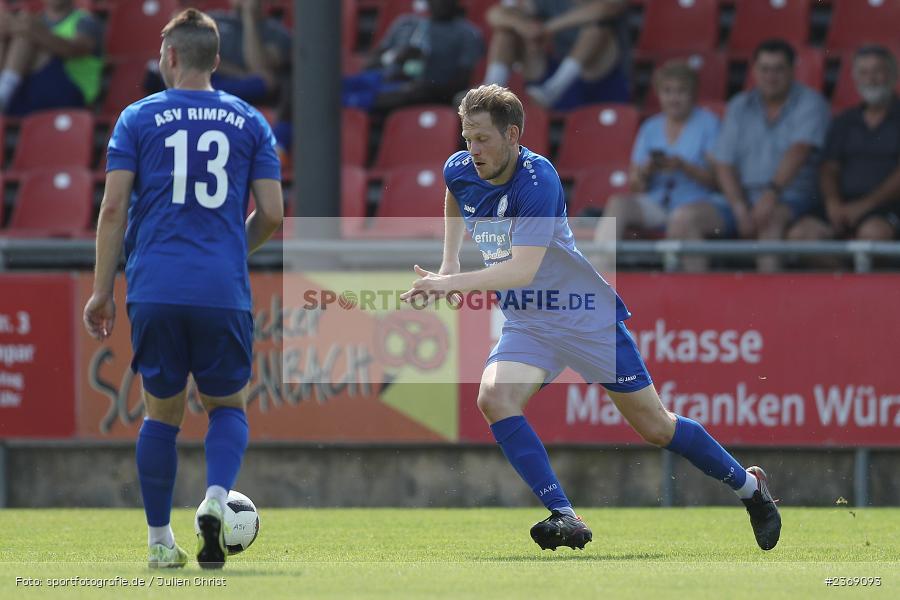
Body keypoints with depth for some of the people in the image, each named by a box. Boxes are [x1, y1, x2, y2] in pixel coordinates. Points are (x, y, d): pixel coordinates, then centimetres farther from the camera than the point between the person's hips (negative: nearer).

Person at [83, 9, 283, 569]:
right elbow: (271, 213, 6)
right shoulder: (250, 121, 9)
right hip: (224, 292, 0)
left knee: (162, 412, 13)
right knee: (228, 406, 14)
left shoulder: (138, 118, 6)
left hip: (155, 290, 0)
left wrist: (102, 291, 6)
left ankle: (160, 541, 13)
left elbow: (113, 209, 0)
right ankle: (216, 499, -14)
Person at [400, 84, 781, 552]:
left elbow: (522, 269, -36)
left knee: (655, 428, 3)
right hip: (526, 323, 6)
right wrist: (449, 261, 15)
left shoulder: (538, 180, -26)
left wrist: (452, 283, -45)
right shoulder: (459, 172, -5)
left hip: (588, 316, -6)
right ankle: (564, 518, -26)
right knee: (494, 397, -24)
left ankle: (748, 486, 28)